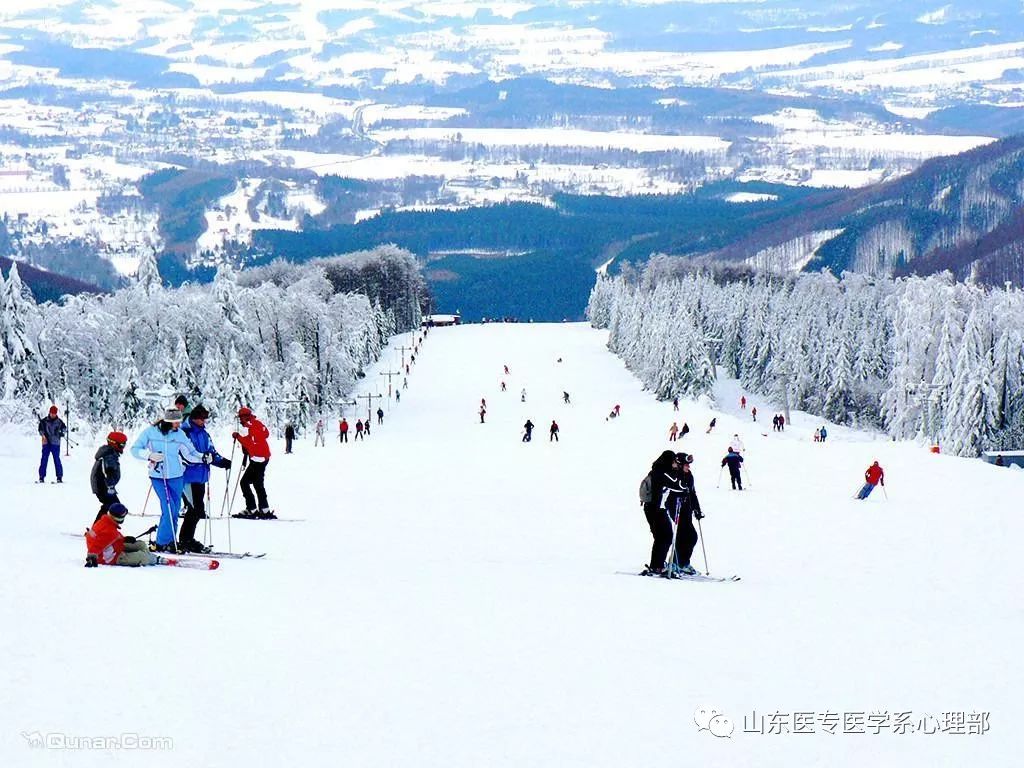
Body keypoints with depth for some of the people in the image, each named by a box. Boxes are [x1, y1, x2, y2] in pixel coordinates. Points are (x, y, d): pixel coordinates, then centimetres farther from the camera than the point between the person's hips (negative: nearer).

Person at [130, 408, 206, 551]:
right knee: (169, 509, -13)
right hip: (158, 477, -3)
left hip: (176, 476, 3)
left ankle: (171, 541, 20)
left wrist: (203, 457, -11)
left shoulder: (179, 434, 0)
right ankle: (162, 543, -2)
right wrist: (150, 455, -21)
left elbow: (190, 452, 6)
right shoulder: (150, 432, -7)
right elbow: (135, 449, -4)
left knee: (175, 510, 7)